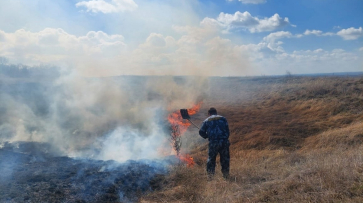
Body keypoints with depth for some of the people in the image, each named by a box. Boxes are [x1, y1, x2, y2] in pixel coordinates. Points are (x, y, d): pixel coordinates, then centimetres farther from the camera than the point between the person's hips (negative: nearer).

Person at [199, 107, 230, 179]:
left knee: (211, 158, 12)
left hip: (213, 143, -1)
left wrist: (207, 136, 24)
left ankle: (210, 174, 10)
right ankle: (226, 174, 17)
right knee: (225, 158, 12)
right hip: (224, 141, 1)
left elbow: (201, 132, 7)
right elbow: (227, 130, 9)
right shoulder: (223, 119, 13)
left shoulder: (206, 121, 9)